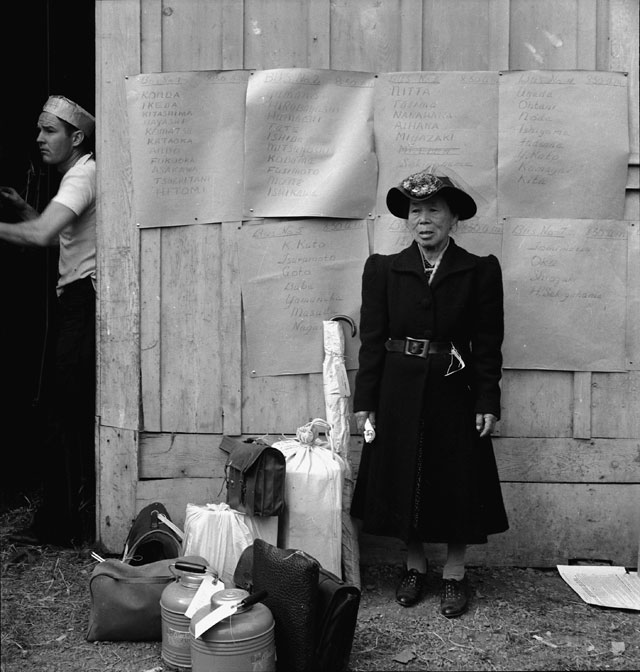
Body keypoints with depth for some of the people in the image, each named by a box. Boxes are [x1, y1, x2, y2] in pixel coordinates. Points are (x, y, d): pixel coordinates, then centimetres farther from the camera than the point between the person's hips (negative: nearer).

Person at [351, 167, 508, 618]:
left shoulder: (480, 271, -1)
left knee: (458, 483, 6)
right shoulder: (383, 269, 1)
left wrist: (487, 403, -6)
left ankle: (455, 575, 24)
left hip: (455, 394, -1)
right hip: (398, 393, 1)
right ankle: (415, 567, 29)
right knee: (402, 480, 9)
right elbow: (371, 339, 0)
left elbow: (488, 344, -1)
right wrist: (365, 402, -4)